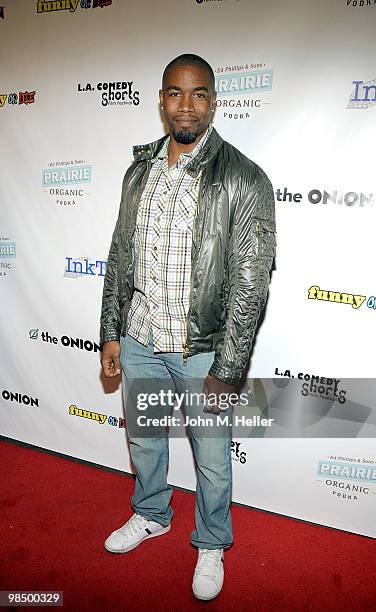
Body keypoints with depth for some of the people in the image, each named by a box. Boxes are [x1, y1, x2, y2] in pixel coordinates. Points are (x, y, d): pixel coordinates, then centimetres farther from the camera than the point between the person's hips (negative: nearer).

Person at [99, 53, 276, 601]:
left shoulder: (244, 180, -14)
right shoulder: (139, 171, 4)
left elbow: (250, 284, -16)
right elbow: (120, 258, 8)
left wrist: (226, 371, -16)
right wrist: (111, 334, 7)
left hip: (202, 351, -5)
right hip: (139, 341, 6)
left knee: (212, 459, 15)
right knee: (143, 438, 24)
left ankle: (211, 544, 43)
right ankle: (152, 515, 53)